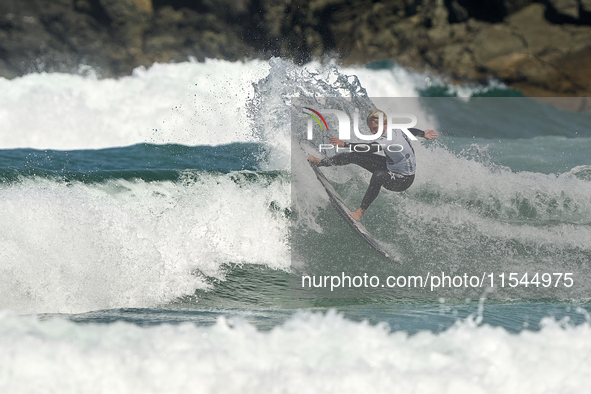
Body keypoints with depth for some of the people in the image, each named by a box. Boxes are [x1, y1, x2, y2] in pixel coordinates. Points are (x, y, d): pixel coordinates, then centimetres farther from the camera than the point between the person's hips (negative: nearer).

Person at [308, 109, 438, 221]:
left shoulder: (390, 139, -34)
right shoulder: (396, 130, -7)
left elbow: (369, 148, -46)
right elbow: (410, 130, 12)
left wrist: (344, 144, -49)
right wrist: (423, 134, 28)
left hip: (403, 180, -9)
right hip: (390, 167, 9)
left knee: (378, 176, -43)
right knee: (354, 156, 3)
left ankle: (361, 211, -32)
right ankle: (321, 162, 18)